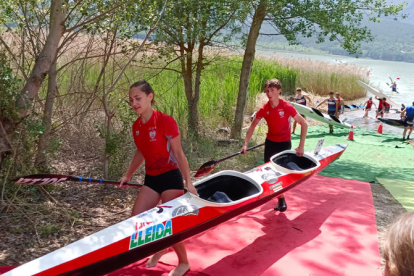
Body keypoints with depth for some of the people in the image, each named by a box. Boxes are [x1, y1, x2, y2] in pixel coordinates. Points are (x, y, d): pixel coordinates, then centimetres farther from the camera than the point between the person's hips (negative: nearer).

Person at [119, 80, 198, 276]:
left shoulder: (165, 121, -18)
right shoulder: (136, 126, 2)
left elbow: (178, 154, -15)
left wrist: (188, 182, -16)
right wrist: (128, 175, 22)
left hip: (170, 178, -7)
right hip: (151, 179, 7)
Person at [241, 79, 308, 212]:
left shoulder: (287, 107, -21)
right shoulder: (264, 109, -10)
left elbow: (304, 124, -16)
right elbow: (252, 126, 1)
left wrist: (301, 146, -19)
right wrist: (245, 145, -5)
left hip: (284, 144, -4)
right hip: (270, 142, 4)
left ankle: (281, 200, 13)